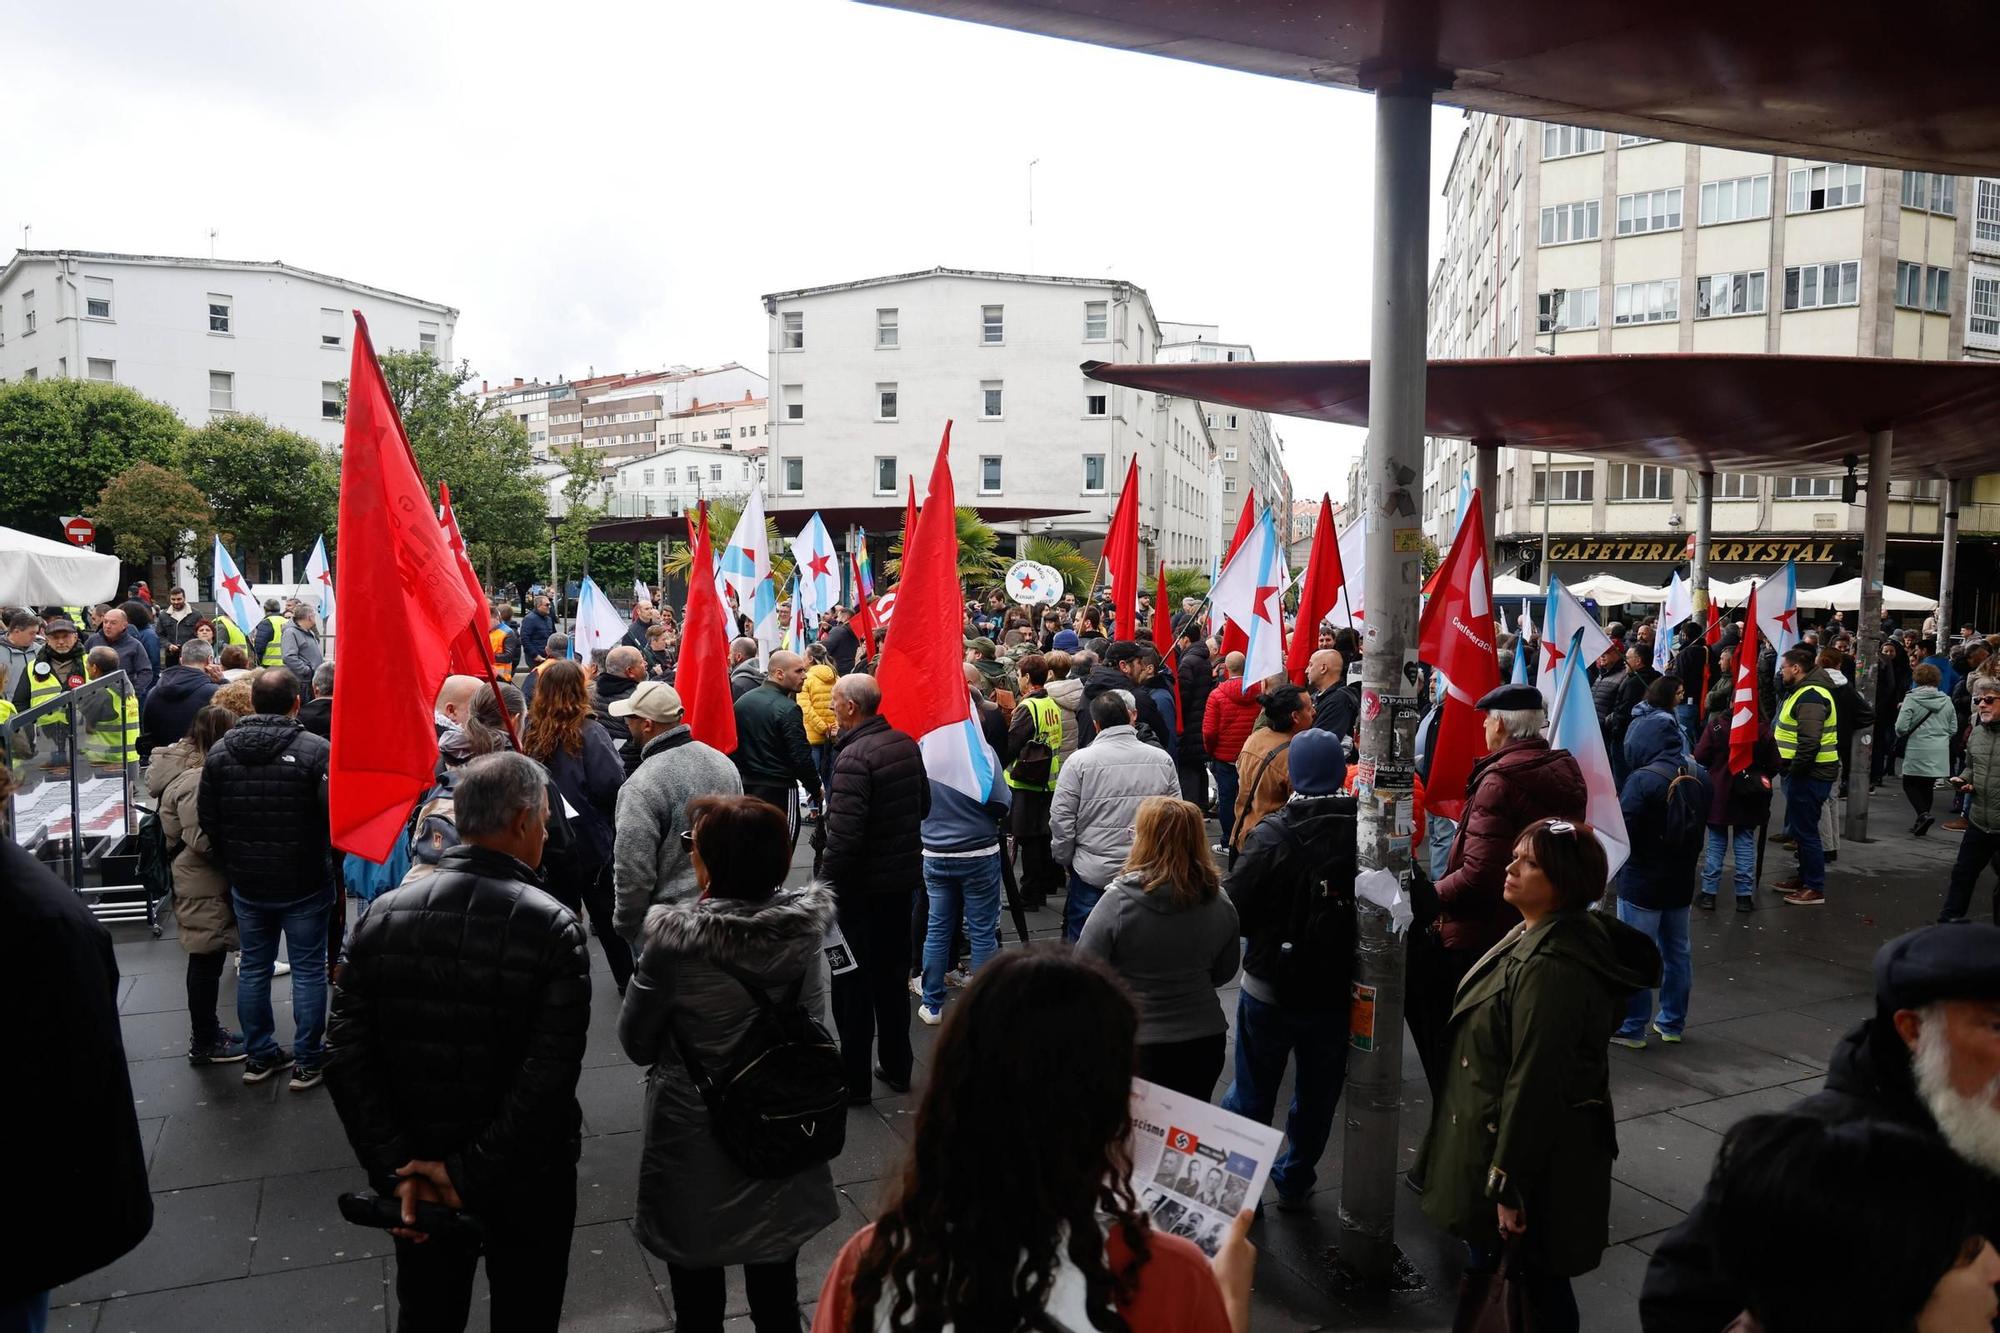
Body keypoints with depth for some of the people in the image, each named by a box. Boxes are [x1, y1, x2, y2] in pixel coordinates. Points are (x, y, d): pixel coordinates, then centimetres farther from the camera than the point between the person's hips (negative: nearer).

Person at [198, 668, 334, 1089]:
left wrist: (230, 865, 16)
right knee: (308, 971, 6)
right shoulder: (315, 750, -17)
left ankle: (260, 1055, 28)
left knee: (253, 968, 17)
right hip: (305, 882, -4)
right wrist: (327, 860, -2)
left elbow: (207, 820, 4)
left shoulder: (219, 751, -1)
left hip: (246, 882, 4)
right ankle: (307, 1062, 13)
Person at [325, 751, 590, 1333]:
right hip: (527, 1179, -3)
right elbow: (549, 1076, -26)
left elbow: (346, 1055, -11)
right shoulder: (553, 927, -20)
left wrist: (397, 1170, -11)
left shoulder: (384, 915, -9)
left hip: (416, 1176, 3)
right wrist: (472, 1173, -18)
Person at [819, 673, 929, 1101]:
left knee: (852, 982, 6)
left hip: (861, 887, -8)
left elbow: (843, 836, -26)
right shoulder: (906, 745, 1)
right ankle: (896, 1066, 31)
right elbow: (923, 806, 13)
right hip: (904, 877, 8)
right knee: (893, 976, 19)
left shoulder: (854, 757, -23)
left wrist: (825, 884, -16)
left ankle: (854, 1079, 15)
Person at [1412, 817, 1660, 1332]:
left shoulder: (1550, 967, -30)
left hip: (1537, 1152, -10)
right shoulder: (1536, 936, 3)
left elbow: (1533, 1084, -28)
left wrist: (1510, 1186, -22)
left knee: (1537, 1278, 8)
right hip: (1502, 1135, 10)